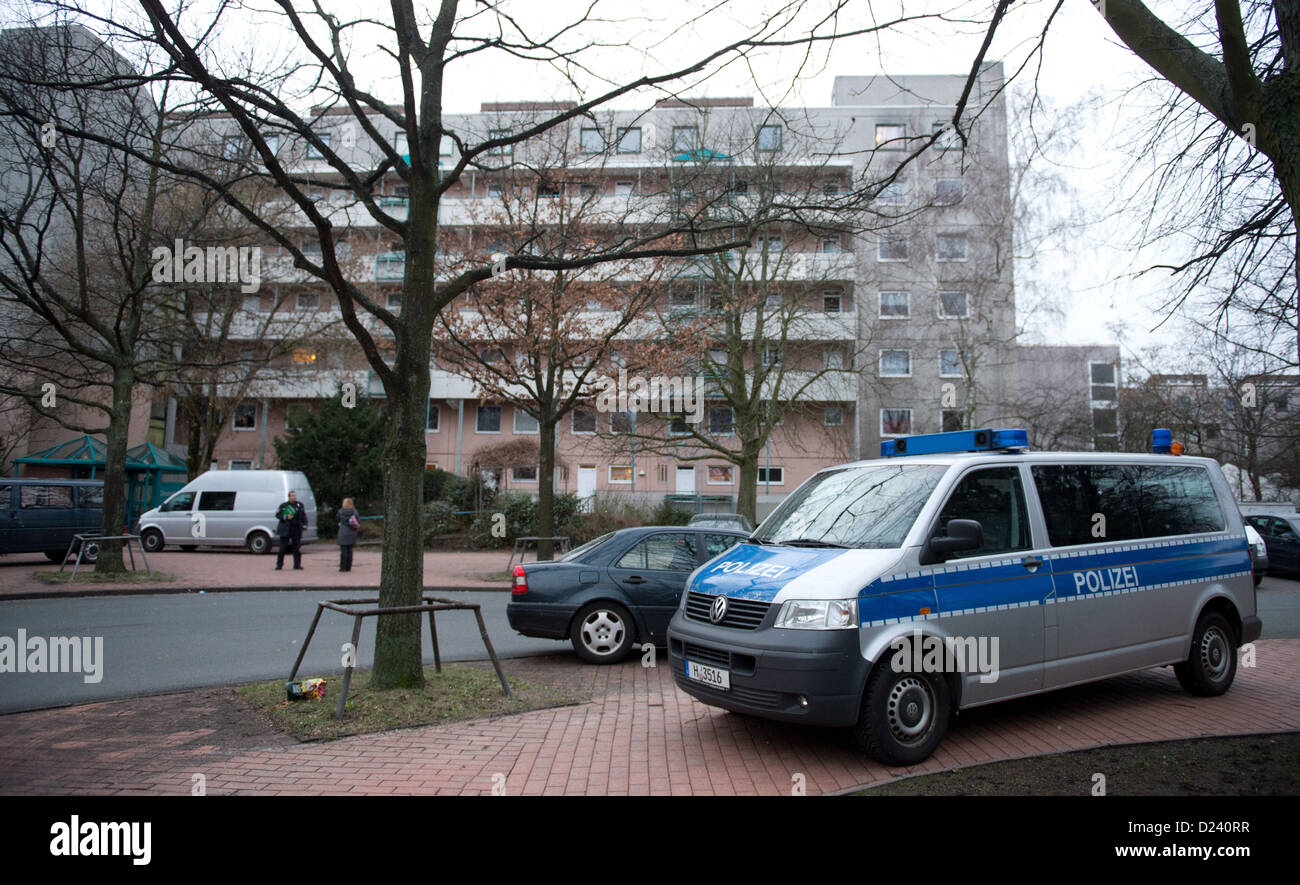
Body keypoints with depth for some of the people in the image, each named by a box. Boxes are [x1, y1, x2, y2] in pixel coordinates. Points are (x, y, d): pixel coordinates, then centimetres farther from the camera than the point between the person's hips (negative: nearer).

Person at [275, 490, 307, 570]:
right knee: (282, 547, 0)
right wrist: (286, 517, -12)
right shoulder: (283, 506, 3)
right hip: (285, 529, -2)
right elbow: (277, 515, 3)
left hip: (297, 529, 2)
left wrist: (304, 525, 0)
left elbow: (304, 516, 10)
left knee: (297, 548, 4)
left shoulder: (300, 505, 8)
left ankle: (297, 565, 11)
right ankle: (279, 565, 7)